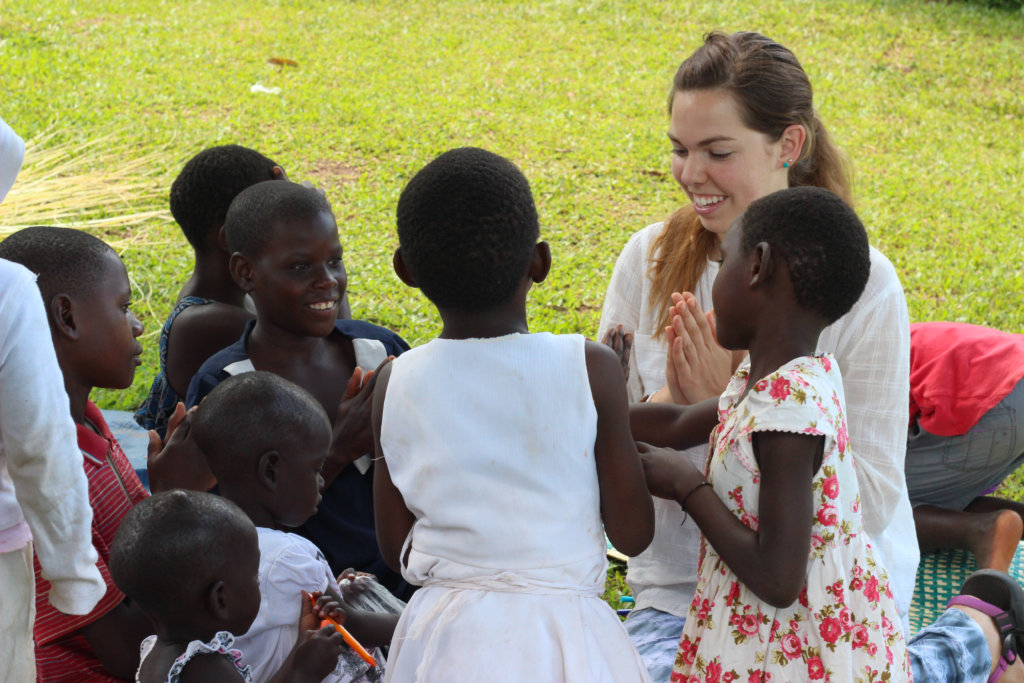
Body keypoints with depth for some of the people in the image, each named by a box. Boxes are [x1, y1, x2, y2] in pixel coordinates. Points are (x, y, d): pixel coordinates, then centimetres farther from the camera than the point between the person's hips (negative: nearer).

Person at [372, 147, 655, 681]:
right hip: (564, 634, -2)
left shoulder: (396, 384, -4)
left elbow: (395, 549, 3)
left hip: (441, 637, 3)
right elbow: (632, 534, -4)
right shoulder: (590, 370, -10)